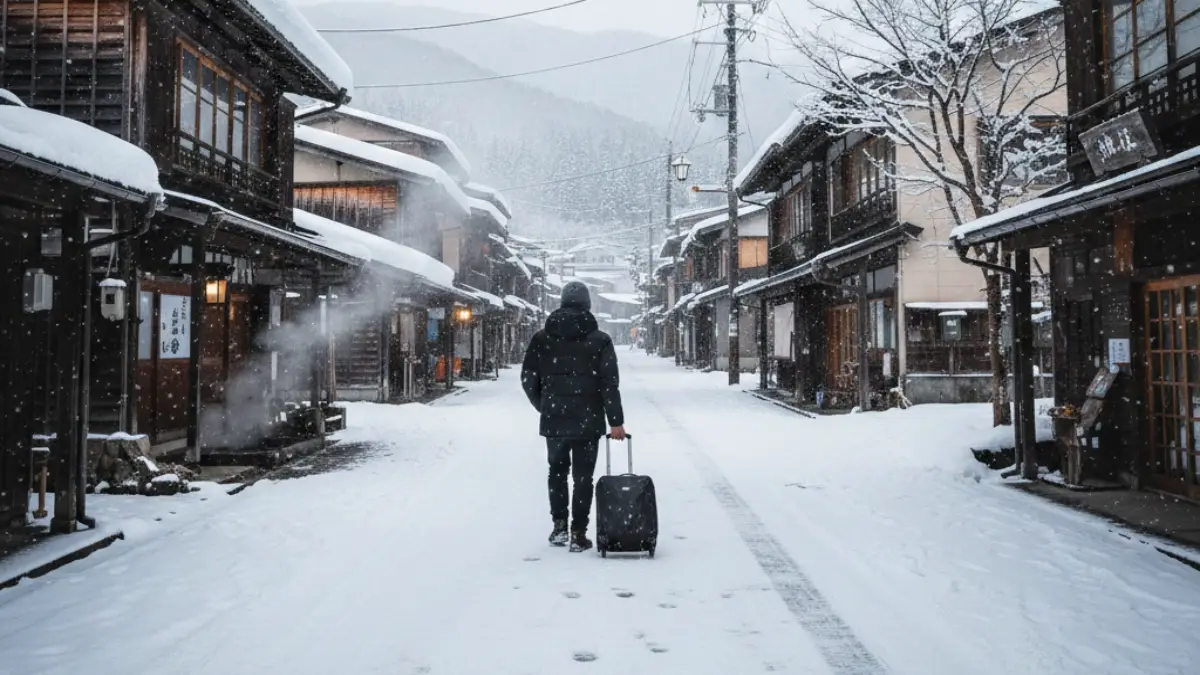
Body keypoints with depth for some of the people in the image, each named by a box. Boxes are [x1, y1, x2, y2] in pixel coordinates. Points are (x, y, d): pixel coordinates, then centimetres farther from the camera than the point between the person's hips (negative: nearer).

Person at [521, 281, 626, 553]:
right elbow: (610, 384, -8)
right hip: (588, 421, -1)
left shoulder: (542, 338, 1)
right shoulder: (600, 340, -4)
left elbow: (528, 379, 1)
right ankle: (578, 533, 7)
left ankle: (559, 524, 14)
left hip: (554, 420, 2)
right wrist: (616, 421, -4)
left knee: (557, 471, 19)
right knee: (583, 476, 6)